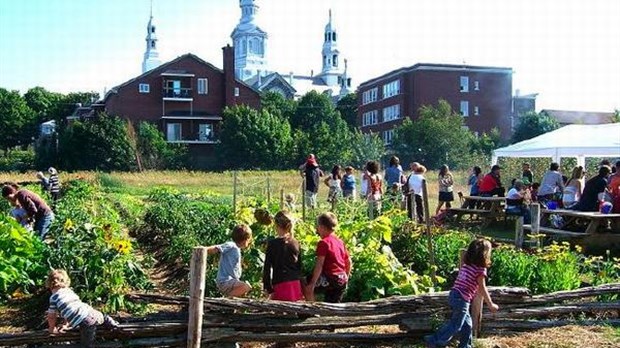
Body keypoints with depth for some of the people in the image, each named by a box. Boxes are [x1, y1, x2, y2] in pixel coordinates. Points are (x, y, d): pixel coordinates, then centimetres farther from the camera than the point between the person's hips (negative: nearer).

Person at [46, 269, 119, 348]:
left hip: (85, 321, -7)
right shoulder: (69, 291, 25)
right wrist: (66, 325, 41)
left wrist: (52, 329, 34)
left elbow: (51, 316, 16)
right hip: (92, 312, 7)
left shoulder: (53, 298, 8)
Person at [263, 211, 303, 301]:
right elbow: (300, 266, 12)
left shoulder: (273, 243, -6)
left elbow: (267, 267, -5)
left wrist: (268, 288, 0)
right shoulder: (296, 243, 7)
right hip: (296, 284, 5)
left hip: (281, 285, -5)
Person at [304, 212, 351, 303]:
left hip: (330, 279, -8)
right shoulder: (340, 241, 12)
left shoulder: (324, 242, -12)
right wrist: (346, 277, 30)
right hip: (342, 280, 8)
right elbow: (348, 261, 17)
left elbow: (319, 265, -18)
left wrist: (312, 283, -18)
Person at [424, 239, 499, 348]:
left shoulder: (466, 264, 10)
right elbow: (482, 289, -7)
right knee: (455, 325, 2)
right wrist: (490, 304, 4)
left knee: (466, 322, 20)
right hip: (462, 299, -8)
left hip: (454, 294, 8)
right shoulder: (480, 270, -10)